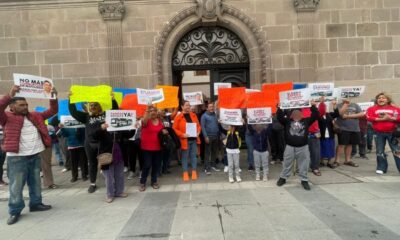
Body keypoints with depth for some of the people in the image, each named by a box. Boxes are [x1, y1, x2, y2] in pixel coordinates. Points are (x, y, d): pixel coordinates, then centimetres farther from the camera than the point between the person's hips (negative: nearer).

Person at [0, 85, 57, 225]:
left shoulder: (35, 116, 10)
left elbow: (53, 111, 14)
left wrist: (53, 98, 0)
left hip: (35, 155, 5)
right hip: (17, 157, -5)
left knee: (35, 182, 15)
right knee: (16, 185, 3)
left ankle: (35, 204, 30)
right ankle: (15, 211, 16)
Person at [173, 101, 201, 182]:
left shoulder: (193, 115, 8)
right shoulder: (178, 117, -6)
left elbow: (198, 125, 15)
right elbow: (174, 129, -7)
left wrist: (198, 132, -3)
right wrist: (182, 134, -17)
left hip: (194, 139, 4)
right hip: (185, 140, -4)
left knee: (194, 156, 10)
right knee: (185, 157, 5)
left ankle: (194, 172, 20)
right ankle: (185, 173, 15)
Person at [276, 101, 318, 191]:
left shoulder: (306, 121, 6)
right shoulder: (287, 121, 2)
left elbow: (315, 116, 1)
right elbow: (280, 117, -7)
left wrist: (313, 106, -7)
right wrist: (279, 108, -17)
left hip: (303, 147, 1)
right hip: (290, 147, -1)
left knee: (304, 164, 8)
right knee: (287, 164, 11)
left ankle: (304, 180, 22)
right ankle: (283, 178, 26)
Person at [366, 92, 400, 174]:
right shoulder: (372, 109, 4)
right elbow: (369, 118, -10)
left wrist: (391, 118, -15)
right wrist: (381, 119, -16)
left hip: (392, 132, 0)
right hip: (379, 133, 0)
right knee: (380, 151, 5)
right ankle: (381, 168, 15)